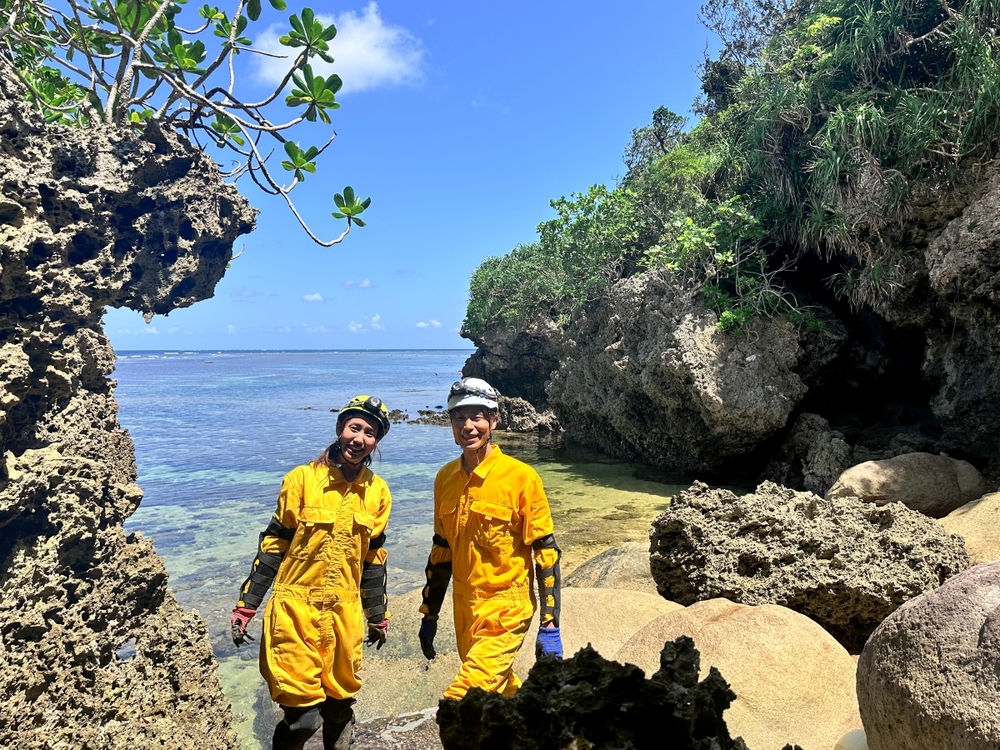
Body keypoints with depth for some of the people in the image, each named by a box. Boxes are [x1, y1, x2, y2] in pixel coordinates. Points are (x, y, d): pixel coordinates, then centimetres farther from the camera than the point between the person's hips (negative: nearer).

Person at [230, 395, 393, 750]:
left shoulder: (378, 492, 2)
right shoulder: (303, 479, -8)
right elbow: (273, 544, -2)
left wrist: (378, 615, 15)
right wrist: (246, 604, -2)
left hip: (345, 612, 3)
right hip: (296, 607, -3)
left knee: (339, 707, 14)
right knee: (303, 716, -4)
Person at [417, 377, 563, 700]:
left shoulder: (521, 477, -15)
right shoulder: (446, 478, 3)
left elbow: (546, 552, -12)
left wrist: (549, 627, -13)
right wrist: (429, 615, 16)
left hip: (506, 610, -6)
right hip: (464, 607, 6)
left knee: (462, 702, -12)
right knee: (499, 688, 20)